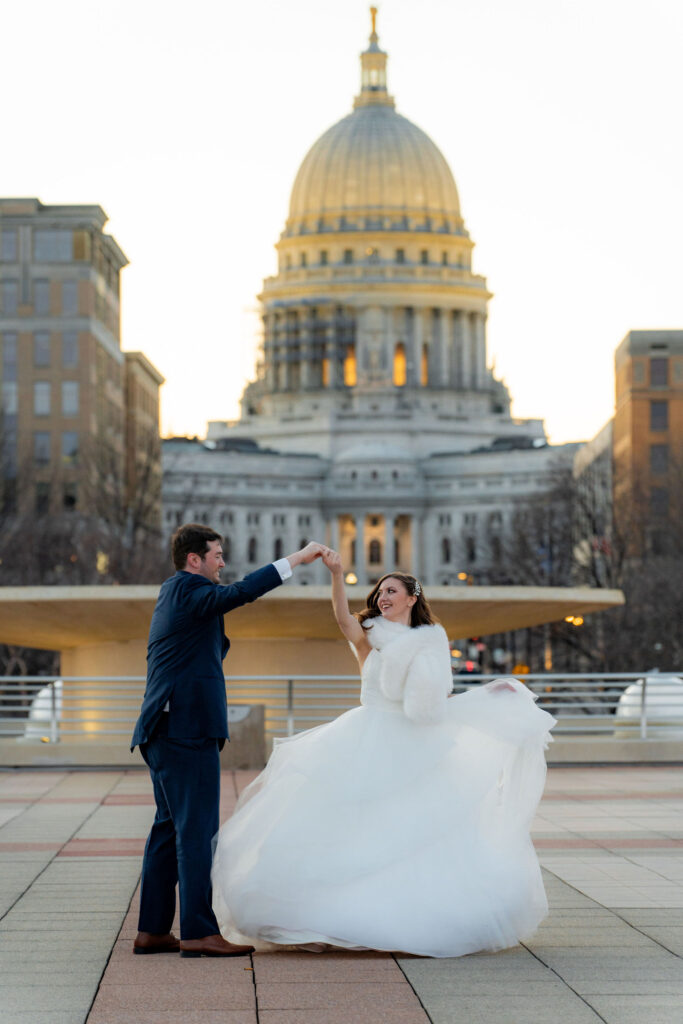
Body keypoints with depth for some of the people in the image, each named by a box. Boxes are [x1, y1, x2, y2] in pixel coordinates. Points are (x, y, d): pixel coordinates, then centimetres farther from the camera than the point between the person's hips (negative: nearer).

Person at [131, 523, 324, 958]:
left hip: (166, 730, 10)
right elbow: (239, 593, -26)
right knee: (197, 830, -9)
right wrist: (297, 559, -24)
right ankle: (198, 932, -10)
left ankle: (153, 930, 14)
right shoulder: (188, 590, -10)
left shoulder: (173, 592, 20)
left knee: (170, 829, 11)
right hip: (188, 730, -10)